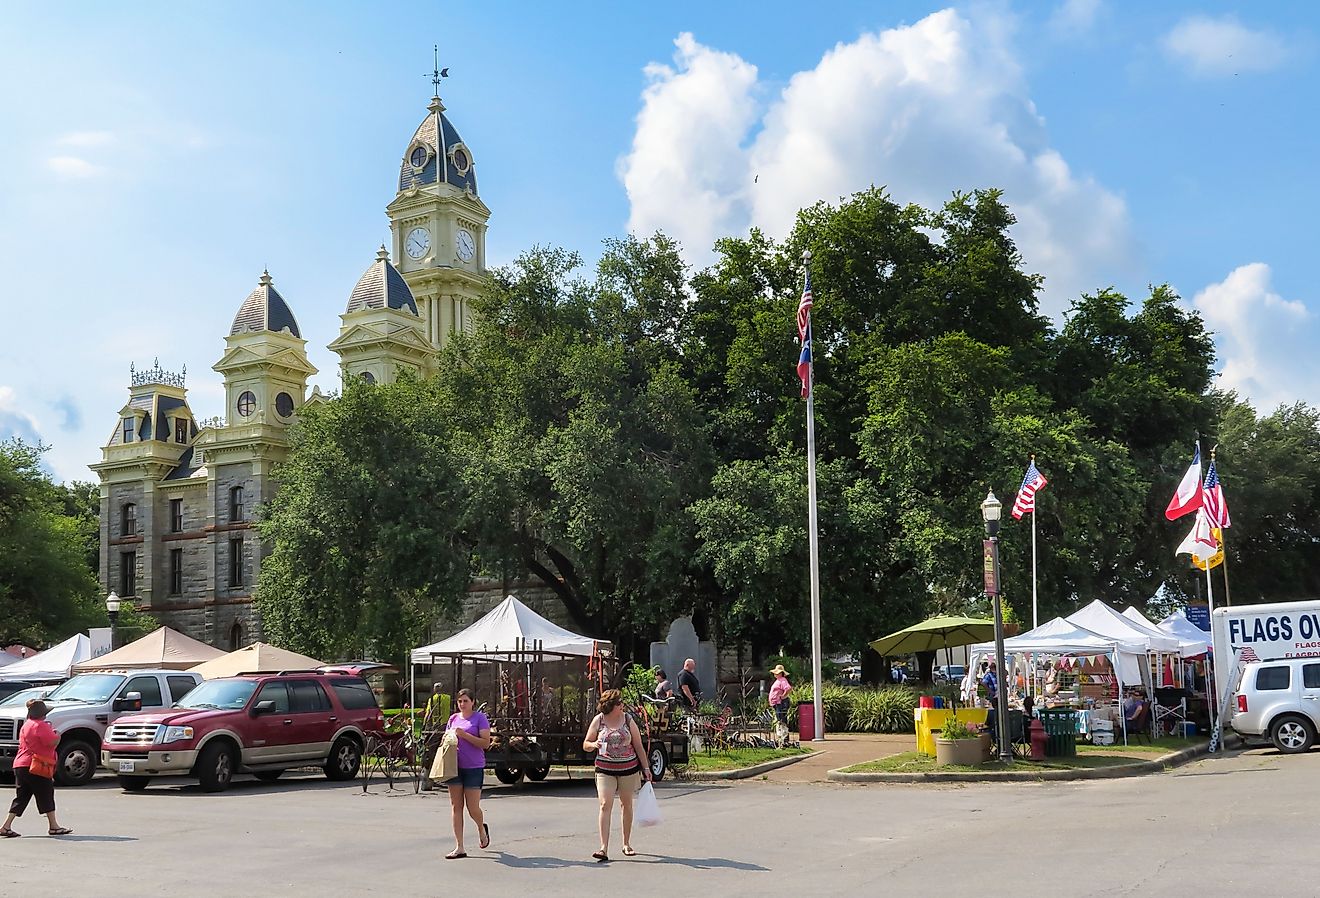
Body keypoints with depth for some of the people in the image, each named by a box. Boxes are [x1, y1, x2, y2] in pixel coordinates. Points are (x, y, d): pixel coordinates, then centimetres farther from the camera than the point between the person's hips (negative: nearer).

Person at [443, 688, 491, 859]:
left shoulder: (480, 718, -4)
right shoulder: (453, 718, 12)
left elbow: (486, 743, -12)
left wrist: (464, 735, -19)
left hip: (474, 768, -5)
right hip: (455, 766, 5)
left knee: (473, 808, -3)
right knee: (456, 807, 2)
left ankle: (482, 829, 31)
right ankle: (459, 848, 6)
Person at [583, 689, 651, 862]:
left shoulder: (628, 720, 0)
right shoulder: (598, 721, -2)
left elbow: (638, 746, 6)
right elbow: (585, 745, 4)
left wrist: (645, 767, 3)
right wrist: (594, 745, -18)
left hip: (628, 768, 1)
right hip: (605, 770, -1)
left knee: (627, 805, 11)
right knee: (605, 805, -12)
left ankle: (627, 844, 26)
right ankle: (604, 849, -15)